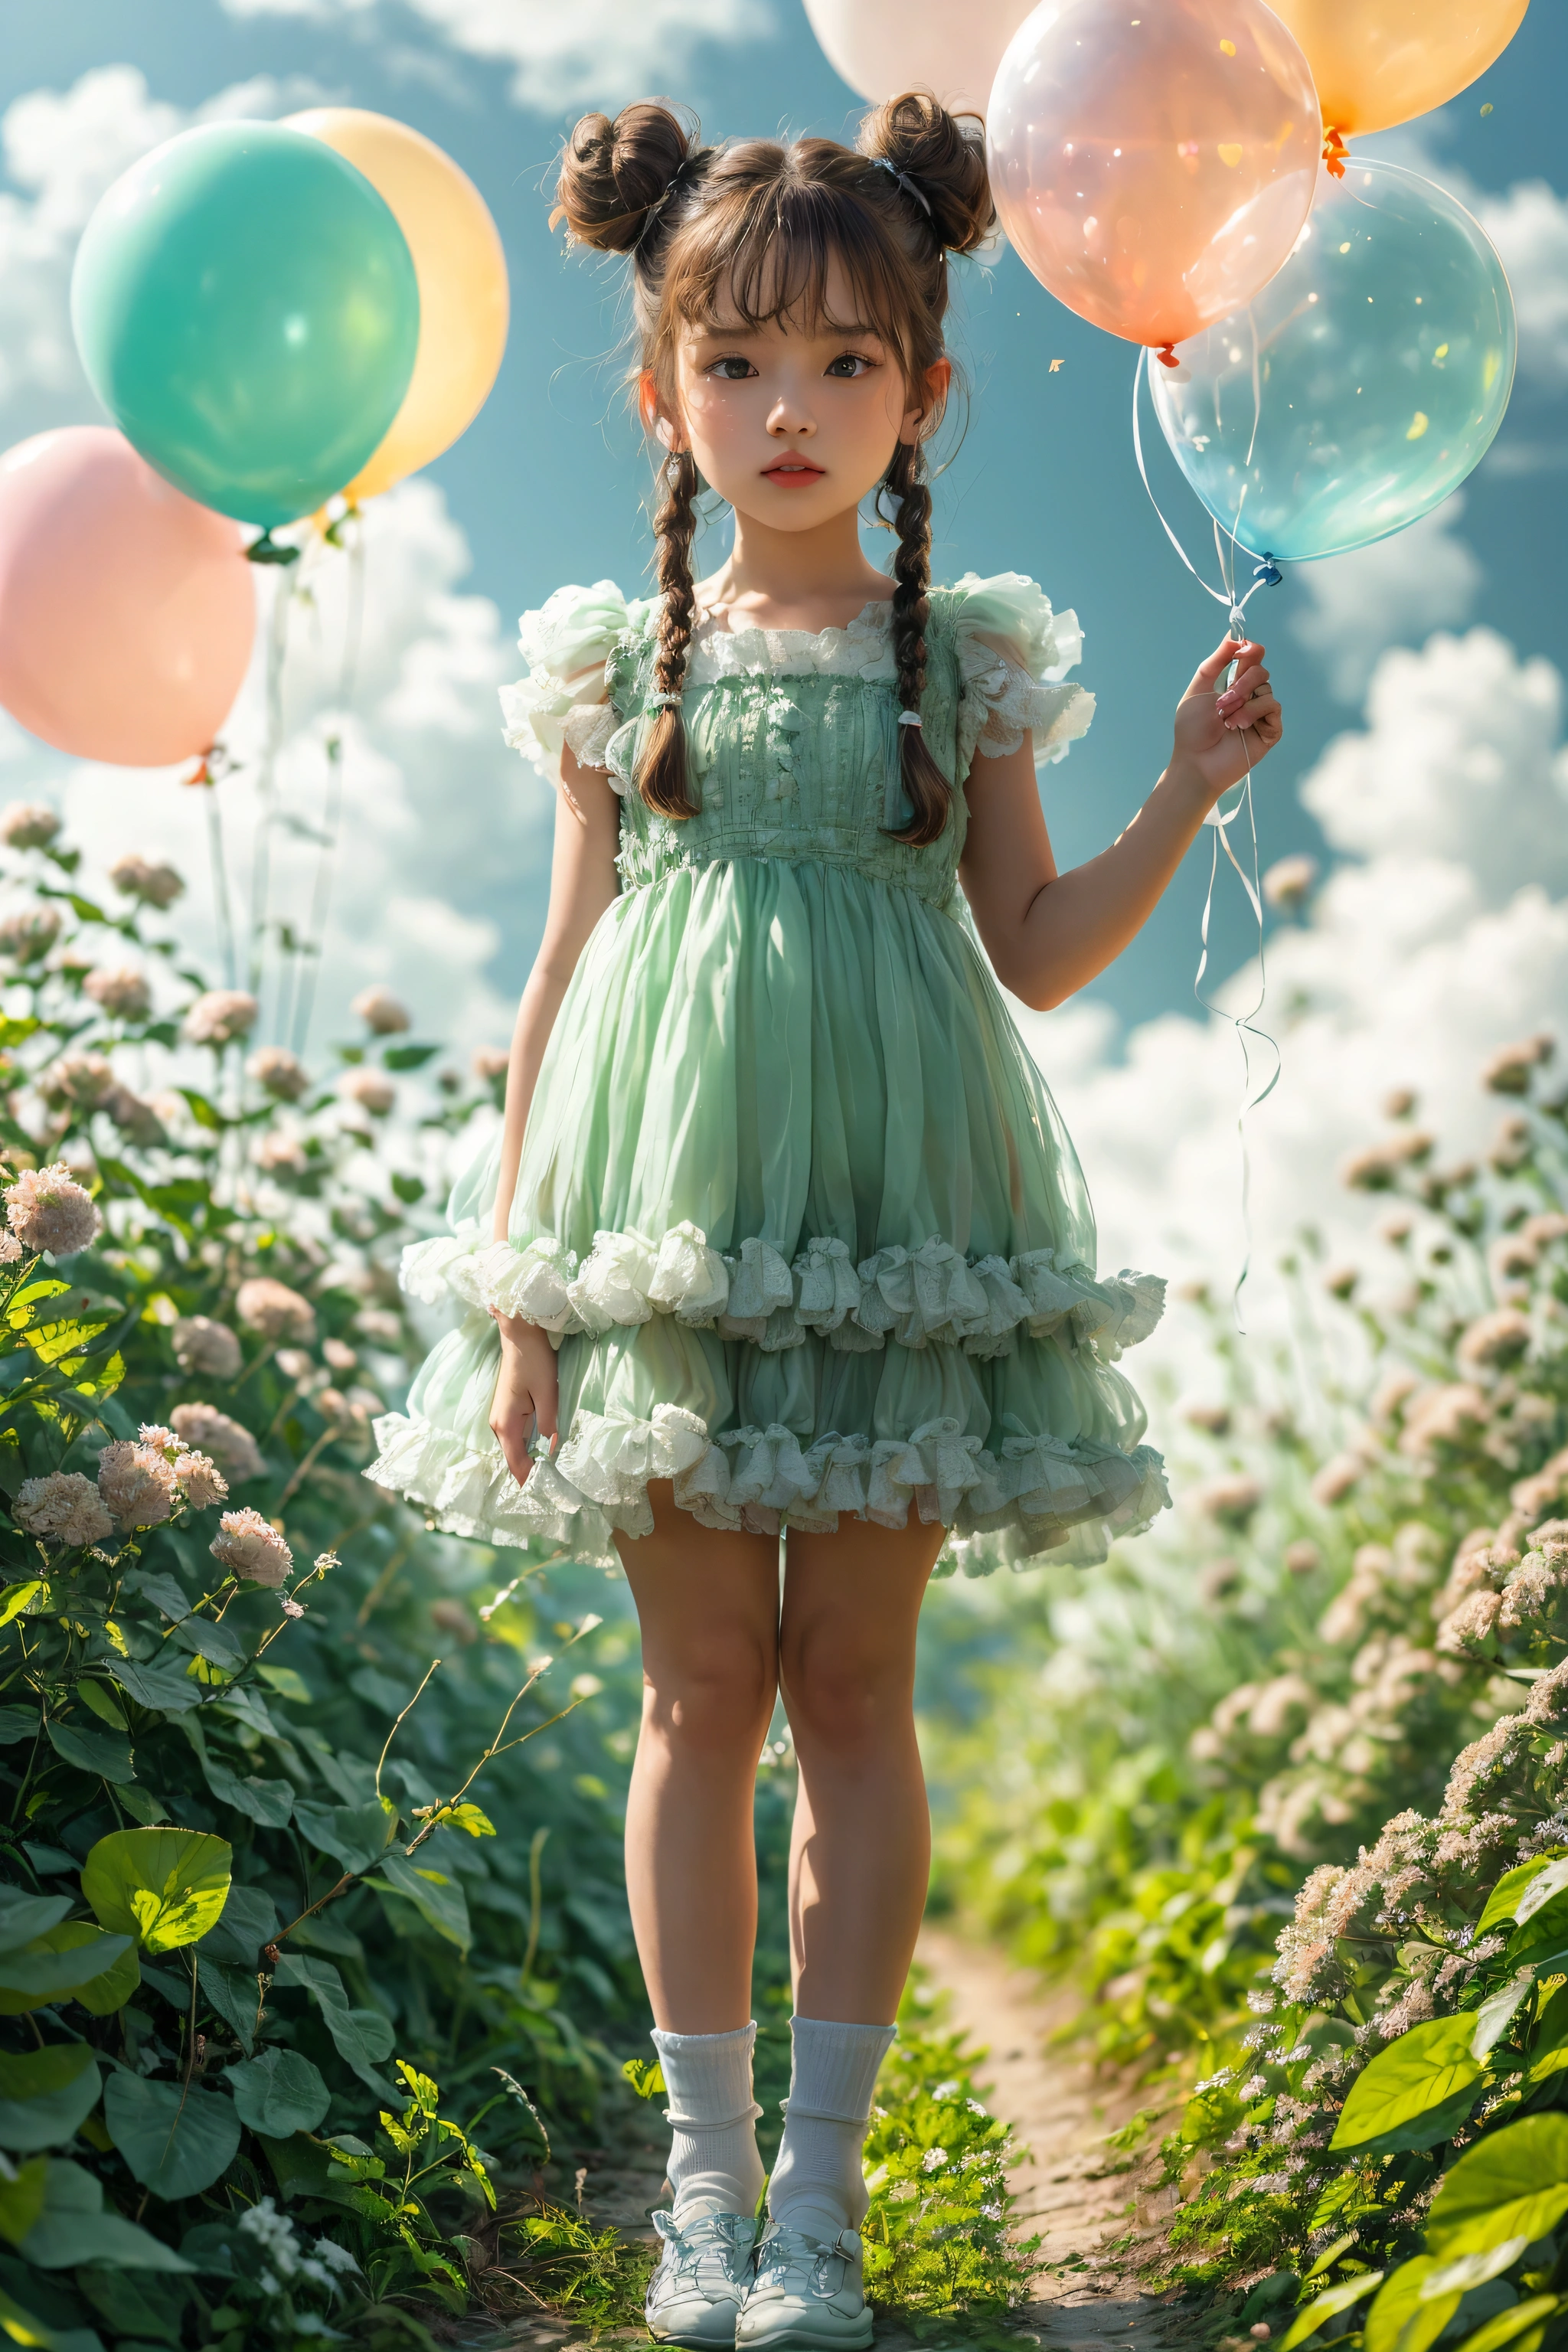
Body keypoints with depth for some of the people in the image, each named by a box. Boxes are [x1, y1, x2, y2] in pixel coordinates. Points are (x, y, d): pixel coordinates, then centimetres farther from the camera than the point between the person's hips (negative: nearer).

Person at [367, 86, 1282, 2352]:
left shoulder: (966, 658, 6)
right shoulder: (624, 662, 6)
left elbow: (1038, 952, 9)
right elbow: (565, 969, 6)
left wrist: (1188, 792, -4)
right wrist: (518, 1272, 1)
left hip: (891, 1224, 0)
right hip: (664, 1221, 0)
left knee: (855, 1684, 3)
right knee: (703, 1685, 4)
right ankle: (708, 2170, 16)